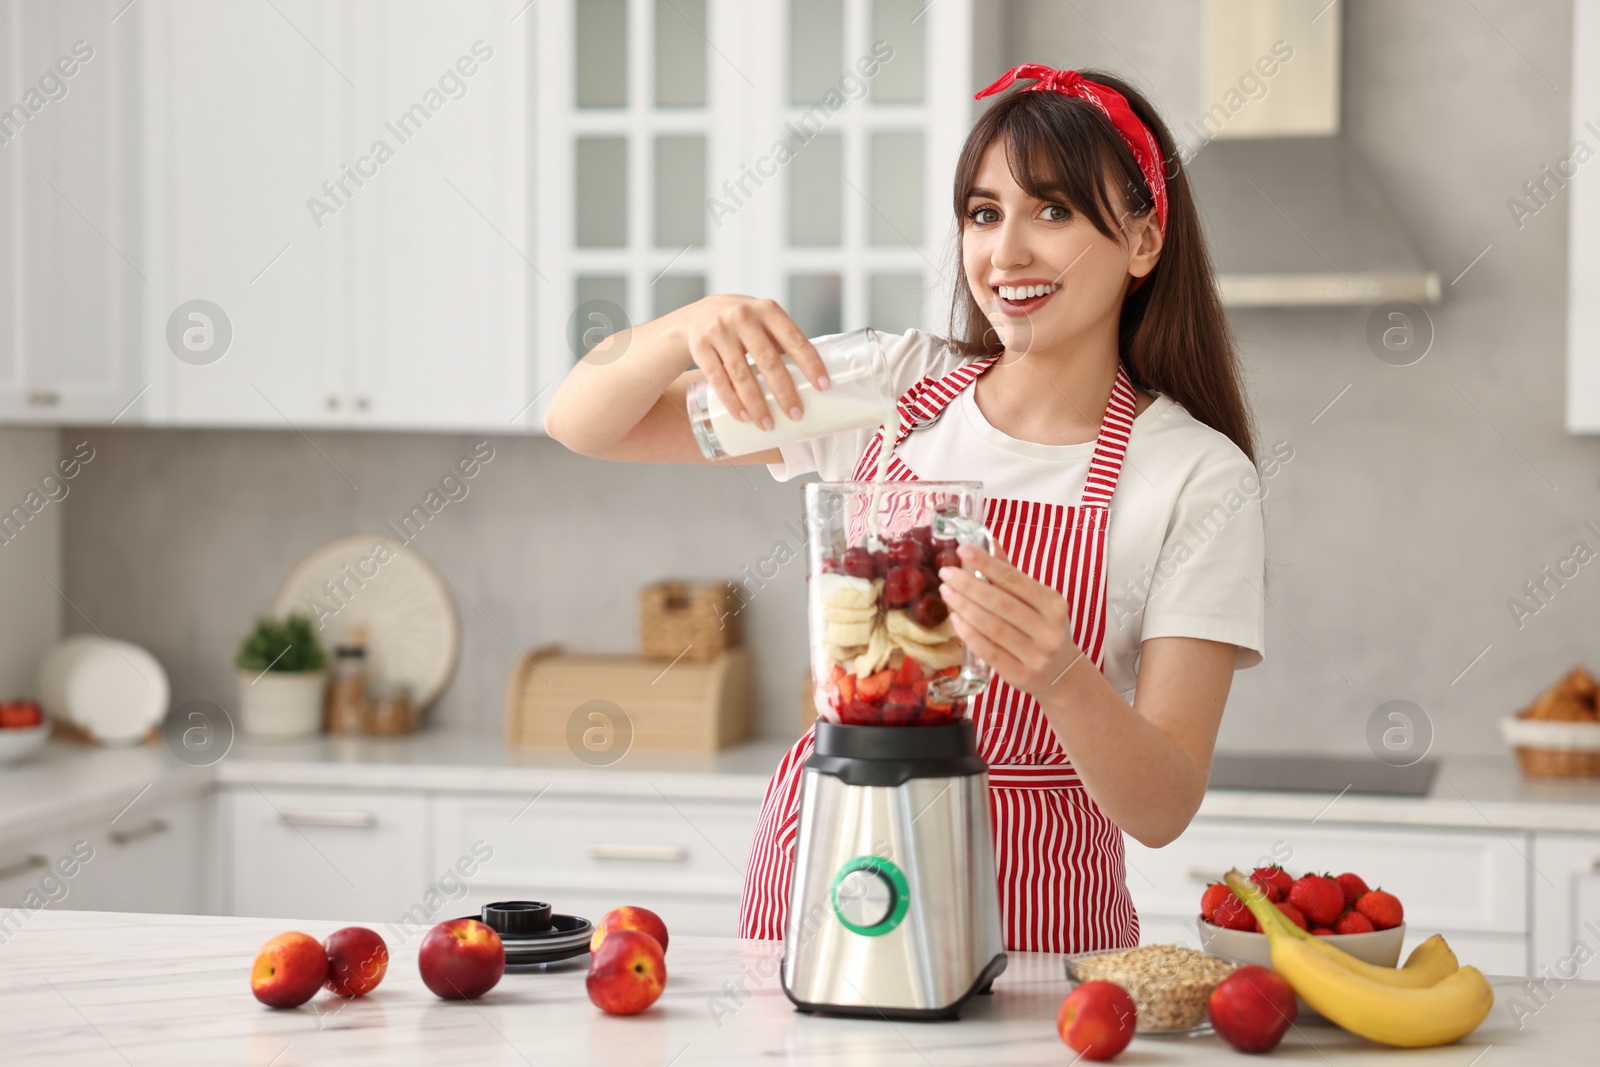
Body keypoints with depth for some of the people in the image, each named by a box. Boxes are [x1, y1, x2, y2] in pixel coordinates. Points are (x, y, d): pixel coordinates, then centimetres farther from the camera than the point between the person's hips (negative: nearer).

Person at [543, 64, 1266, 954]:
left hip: (1028, 917, -2)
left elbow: (1163, 810, -9)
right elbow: (581, 423, 4)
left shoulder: (1200, 480, -4)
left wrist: (1062, 678, -29)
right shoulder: (886, 384, 5)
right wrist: (694, 328, -16)